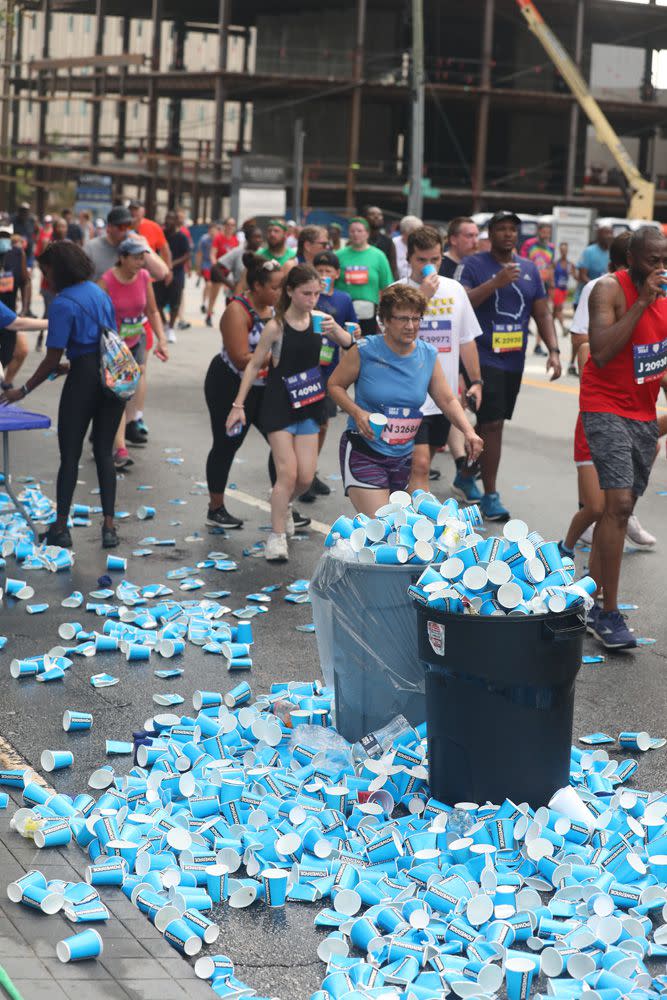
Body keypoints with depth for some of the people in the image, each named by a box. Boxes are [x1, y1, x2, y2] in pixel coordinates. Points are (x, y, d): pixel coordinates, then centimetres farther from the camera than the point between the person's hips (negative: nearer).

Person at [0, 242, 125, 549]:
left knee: (70, 455, 4)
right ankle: (109, 527, 6)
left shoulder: (63, 303, -11)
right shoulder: (101, 293, 11)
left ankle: (61, 528, 9)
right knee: (104, 452, 10)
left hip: (84, 378, -6)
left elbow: (52, 359, -13)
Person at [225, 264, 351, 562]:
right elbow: (254, 364, -6)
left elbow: (348, 343, 2)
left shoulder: (318, 319, -1)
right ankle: (277, 536, 2)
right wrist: (238, 404, -6)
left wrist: (335, 329, -21)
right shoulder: (276, 326, -13)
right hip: (279, 406, -5)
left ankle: (281, 507, 34)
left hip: (308, 406, 5)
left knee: (306, 477, 4)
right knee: (287, 473, -9)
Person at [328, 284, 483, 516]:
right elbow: (335, 385, -1)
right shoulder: (364, 352, -12)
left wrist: (468, 432, -10)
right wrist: (357, 413, -17)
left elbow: (447, 400, 5)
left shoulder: (428, 355, 0)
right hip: (364, 453, -5)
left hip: (404, 456, 5)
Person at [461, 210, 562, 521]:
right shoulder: (475, 264, -5)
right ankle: (490, 496, -6)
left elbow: (542, 314, 12)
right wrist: (496, 282, -26)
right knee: (492, 424, -11)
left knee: (489, 422, 15)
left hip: (514, 360, 6)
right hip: (484, 358, -6)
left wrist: (553, 350, 0)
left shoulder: (529, 269, 10)